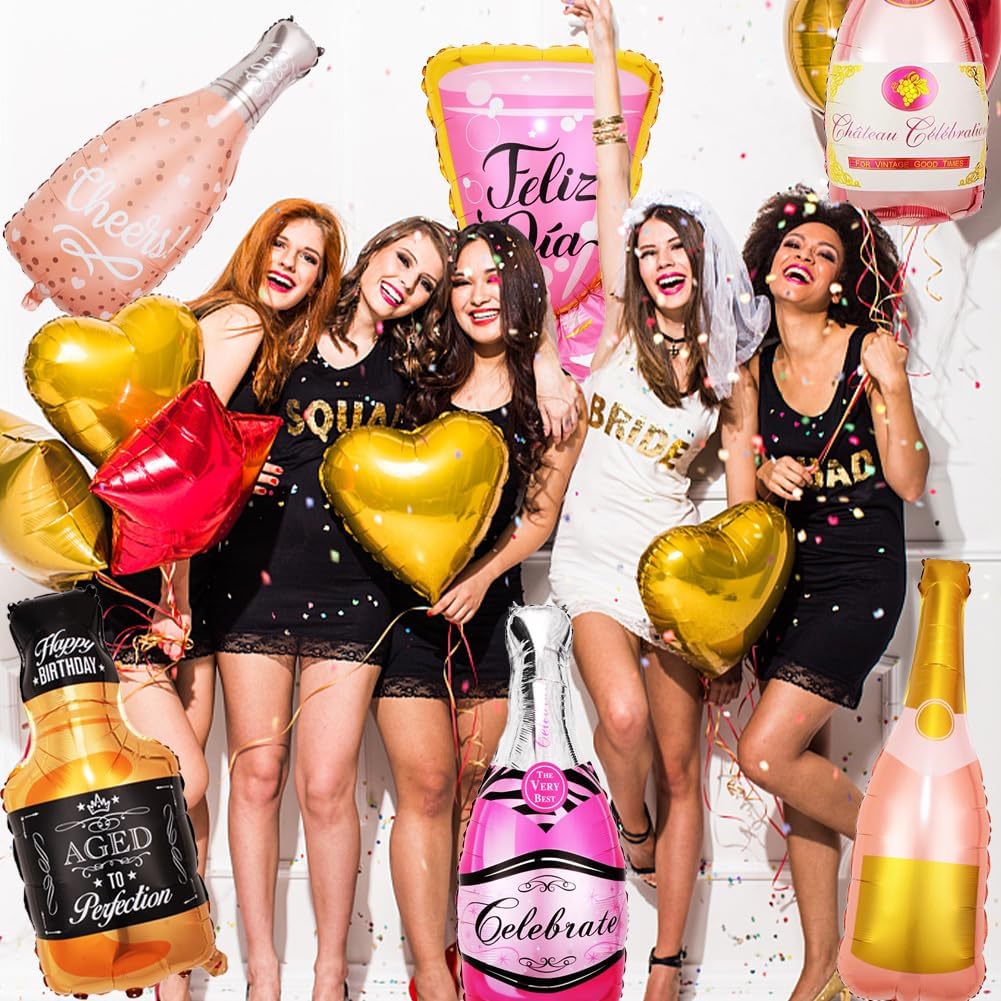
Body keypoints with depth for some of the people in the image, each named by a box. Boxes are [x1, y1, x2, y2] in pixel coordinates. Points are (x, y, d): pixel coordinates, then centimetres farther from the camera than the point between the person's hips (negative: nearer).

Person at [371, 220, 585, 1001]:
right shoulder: (422, 377, 3)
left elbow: (539, 516, 3)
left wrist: (481, 576, -11)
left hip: (491, 603, 1)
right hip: (405, 594, -1)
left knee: (467, 789, 6)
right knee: (426, 784, -6)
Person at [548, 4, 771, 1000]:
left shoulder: (732, 373, 3)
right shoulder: (623, 320, 2)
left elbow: (742, 515, 4)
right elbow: (612, 171, 1)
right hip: (595, 555, 0)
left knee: (679, 765, 2)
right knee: (624, 716, -25)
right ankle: (631, 827, 10)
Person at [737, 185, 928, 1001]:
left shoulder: (870, 350, -7)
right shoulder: (756, 372, 7)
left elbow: (909, 482, -11)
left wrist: (892, 388, -21)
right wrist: (768, 477, -5)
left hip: (860, 576, -5)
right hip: (785, 576, 5)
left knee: (766, 753, -16)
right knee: (804, 766, 7)